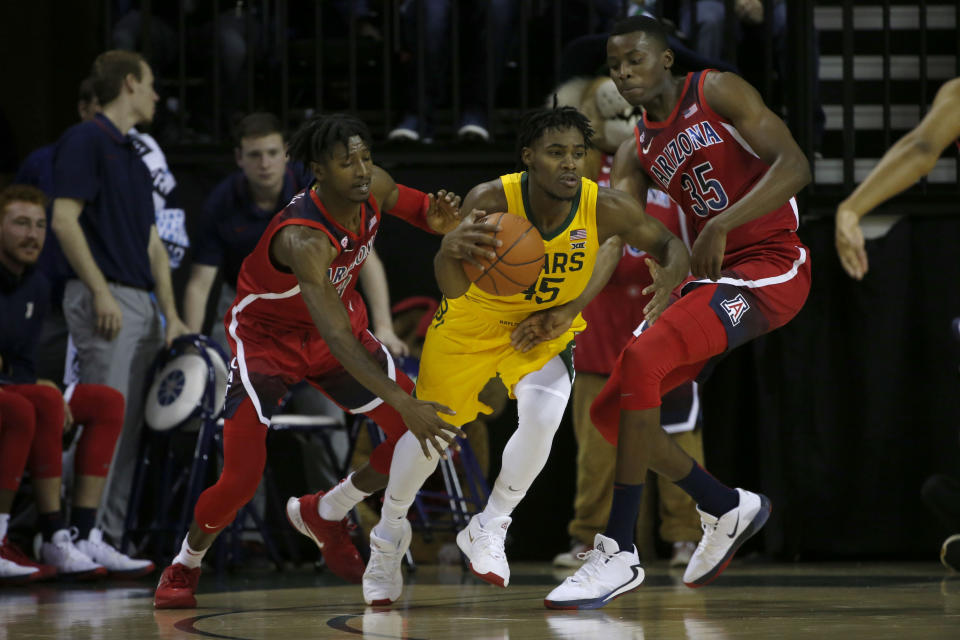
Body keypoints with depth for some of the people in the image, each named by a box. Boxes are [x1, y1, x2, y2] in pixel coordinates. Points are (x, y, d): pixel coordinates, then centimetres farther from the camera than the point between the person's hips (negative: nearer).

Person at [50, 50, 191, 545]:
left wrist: (170, 315, 13)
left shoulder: (133, 157, 22)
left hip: (141, 304, 9)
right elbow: (64, 220, -14)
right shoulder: (85, 141, -5)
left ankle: (117, 534, 9)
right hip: (105, 303, -9)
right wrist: (101, 292, -19)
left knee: (133, 427, 7)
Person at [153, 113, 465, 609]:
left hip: (339, 315, 7)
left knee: (425, 434, -5)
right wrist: (402, 402, -55)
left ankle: (323, 516, 18)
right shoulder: (303, 237, -39)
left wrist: (435, 218, -15)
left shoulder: (373, 186, -18)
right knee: (241, 478, -15)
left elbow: (398, 198, 11)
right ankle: (185, 565, 16)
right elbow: (336, 337, -47)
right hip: (267, 336, -7)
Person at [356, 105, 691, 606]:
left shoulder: (605, 208, -28)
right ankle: (389, 532, 37)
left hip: (548, 326, 1)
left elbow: (670, 245, -11)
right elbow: (452, 289, -45)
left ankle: (488, 529, 3)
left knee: (542, 416, -22)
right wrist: (450, 251, -69)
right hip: (474, 320, -1)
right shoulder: (491, 201, -34)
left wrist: (670, 277, -36)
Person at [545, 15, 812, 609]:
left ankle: (619, 554, -23)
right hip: (712, 275, 8)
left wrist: (723, 225, -29)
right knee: (611, 410, 3)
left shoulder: (718, 93, -7)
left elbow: (795, 165, -18)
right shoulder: (637, 153, 12)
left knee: (642, 360, -27)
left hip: (770, 268, -8)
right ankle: (728, 509, 23)